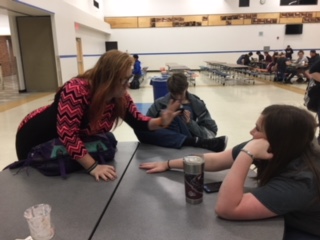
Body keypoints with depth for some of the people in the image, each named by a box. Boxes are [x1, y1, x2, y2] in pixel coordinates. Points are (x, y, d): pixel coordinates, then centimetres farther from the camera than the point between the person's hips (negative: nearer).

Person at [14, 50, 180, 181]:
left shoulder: (120, 97, -17)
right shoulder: (76, 91, -40)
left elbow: (137, 121, -12)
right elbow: (67, 135, -42)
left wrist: (160, 122, -32)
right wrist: (93, 167, -41)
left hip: (76, 144, 6)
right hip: (37, 139, -5)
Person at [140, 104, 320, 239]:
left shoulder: (300, 180, -37)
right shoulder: (281, 152, -17)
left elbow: (225, 208, -41)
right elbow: (215, 160, -10)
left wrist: (246, 153, -42)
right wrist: (168, 164, -5)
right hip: (279, 221, 5)